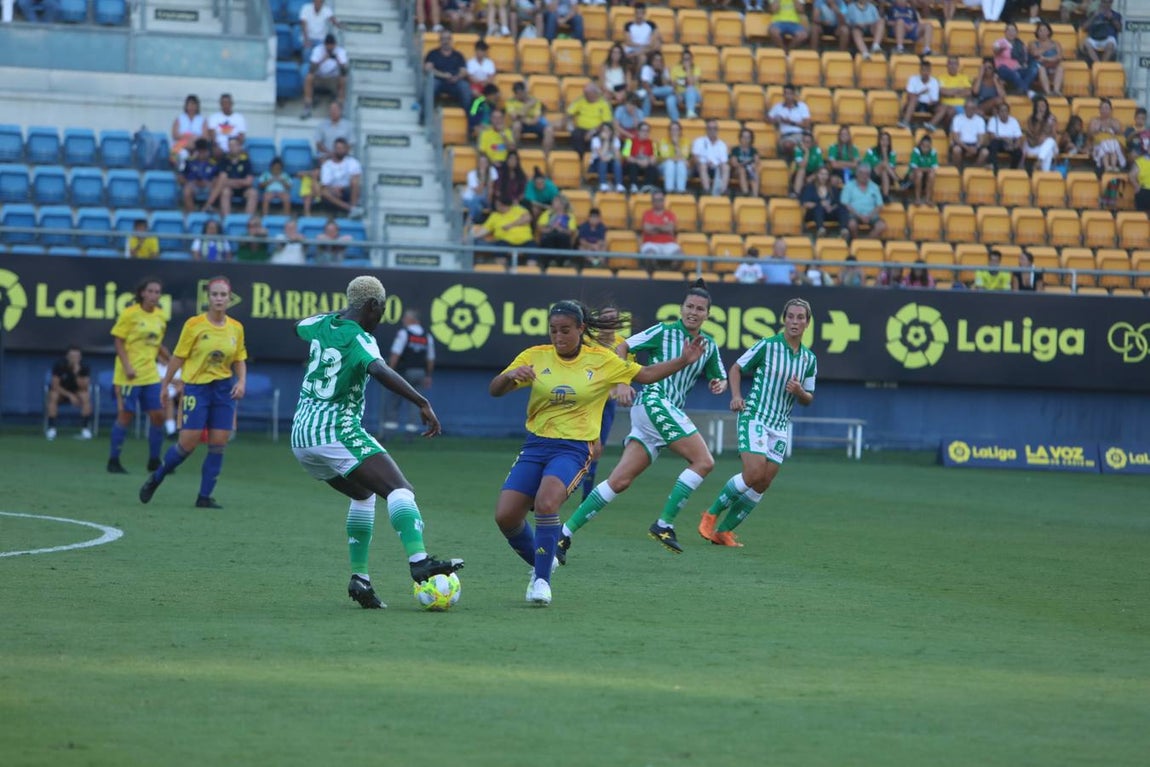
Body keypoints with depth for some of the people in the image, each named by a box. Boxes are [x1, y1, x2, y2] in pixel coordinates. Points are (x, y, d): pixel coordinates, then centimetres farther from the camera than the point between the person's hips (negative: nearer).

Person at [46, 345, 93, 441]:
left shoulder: (84, 367, -17)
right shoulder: (59, 365, -20)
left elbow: (84, 388, -22)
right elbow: (55, 386, -18)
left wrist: (77, 374, -37)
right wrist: (70, 396, -28)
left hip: (77, 390, 1)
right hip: (61, 390, -1)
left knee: (85, 397, -32)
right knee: (53, 396, -34)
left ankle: (85, 429, -26)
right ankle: (51, 428, -28)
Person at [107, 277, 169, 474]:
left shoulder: (160, 316, 8)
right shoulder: (130, 314, -9)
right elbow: (118, 341, -9)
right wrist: (127, 367, -19)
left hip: (151, 374, 6)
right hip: (130, 375, -6)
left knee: (158, 415, 2)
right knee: (125, 415, -4)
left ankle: (154, 461, 14)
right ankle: (113, 461, 6)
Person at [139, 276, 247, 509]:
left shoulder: (236, 328, 3)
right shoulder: (194, 324, -8)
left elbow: (240, 359, 13)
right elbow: (178, 357, -2)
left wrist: (242, 381, -3)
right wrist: (165, 384, 2)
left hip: (224, 389, 4)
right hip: (196, 386, -4)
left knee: (218, 444, -2)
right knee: (188, 443, -8)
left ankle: (205, 497, 6)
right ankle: (155, 478, 16)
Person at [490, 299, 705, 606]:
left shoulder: (601, 360, 2)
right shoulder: (535, 357, 2)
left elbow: (645, 374, 12)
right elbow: (494, 390, -3)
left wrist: (684, 361, 2)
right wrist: (510, 375, -25)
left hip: (574, 449, -3)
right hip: (536, 444, 3)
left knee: (546, 502, -30)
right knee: (505, 516, -7)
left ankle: (542, 579, -17)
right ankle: (540, 564, 23)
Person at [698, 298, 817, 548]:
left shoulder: (809, 359, 7)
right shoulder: (766, 346, -6)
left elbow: (808, 399, 14)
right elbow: (736, 368, 4)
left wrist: (800, 392, -9)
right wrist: (736, 396, -12)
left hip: (780, 426, 5)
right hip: (754, 417, -5)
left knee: (763, 484, 1)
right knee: (753, 473, -20)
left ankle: (724, 530, 12)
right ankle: (711, 515, -2)